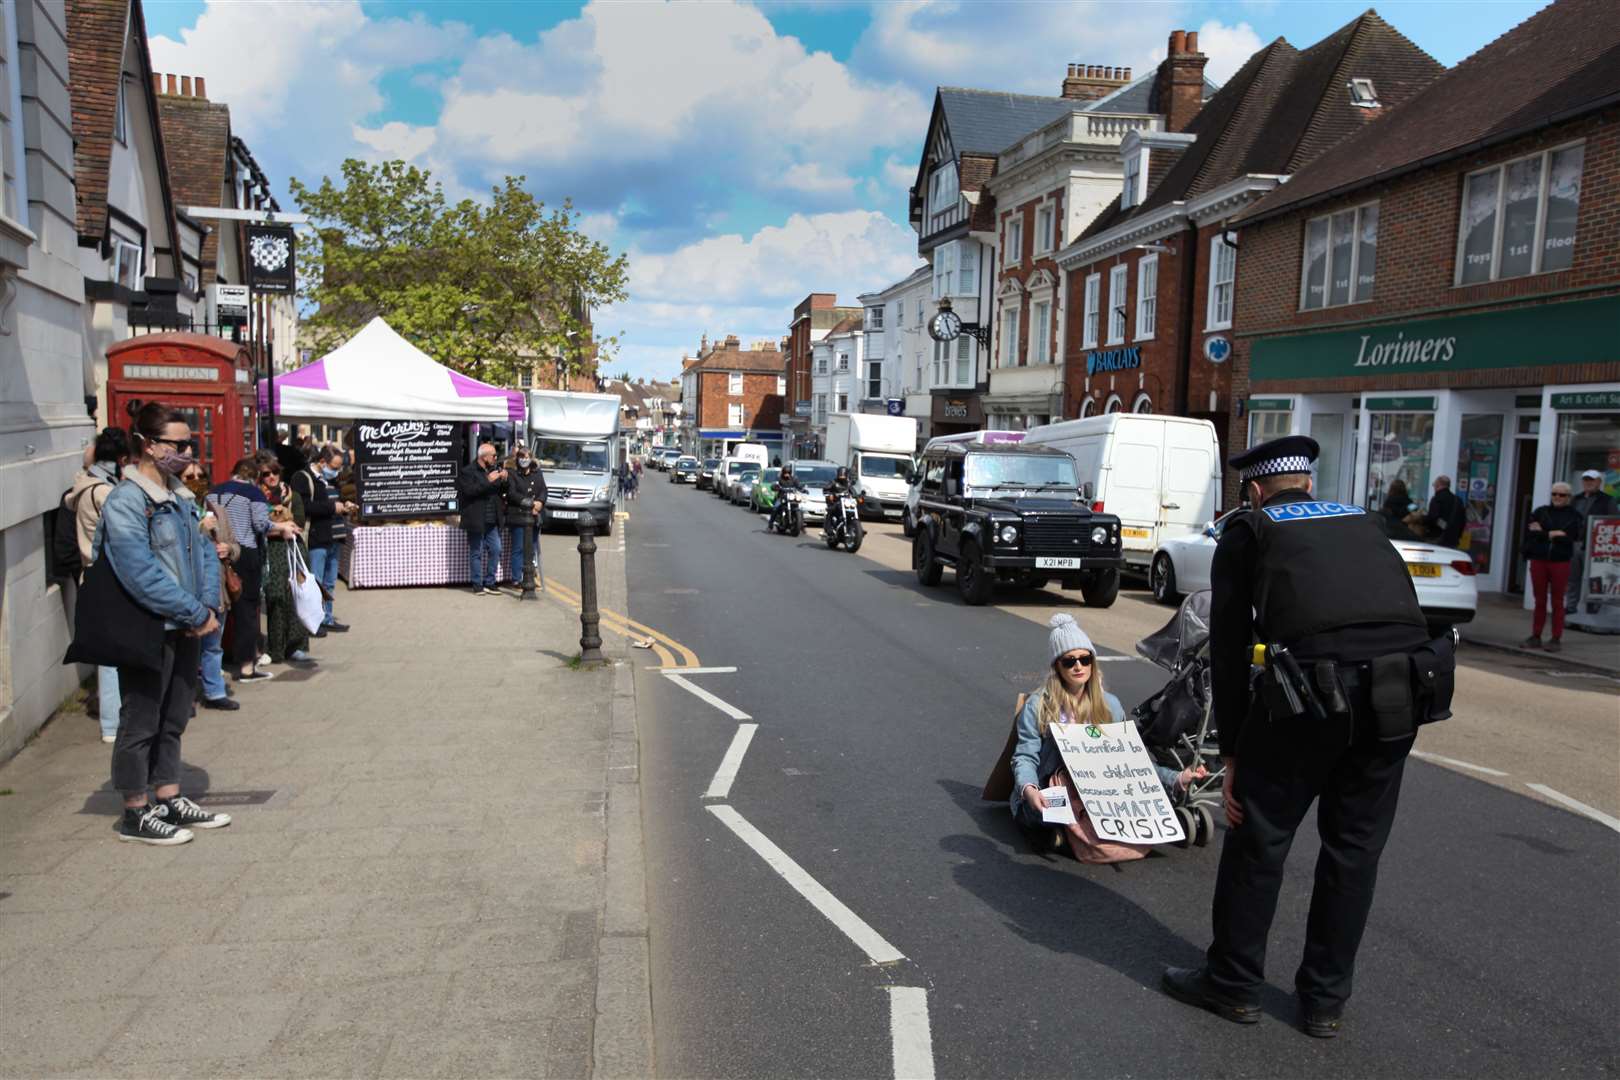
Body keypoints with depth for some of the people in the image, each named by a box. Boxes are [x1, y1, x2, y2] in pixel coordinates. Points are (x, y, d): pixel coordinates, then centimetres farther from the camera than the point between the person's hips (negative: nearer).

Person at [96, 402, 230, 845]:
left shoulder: (179, 497, 11)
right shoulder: (125, 501, -16)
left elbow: (203, 553, 12)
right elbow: (142, 575, -22)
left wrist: (208, 607, -4)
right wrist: (197, 614, -17)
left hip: (185, 628, 8)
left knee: (172, 721, 17)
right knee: (141, 724, 4)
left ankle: (170, 802, 28)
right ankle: (136, 815, 16)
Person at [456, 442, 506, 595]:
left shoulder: (493, 470, 14)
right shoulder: (468, 471, -6)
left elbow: (500, 492, 18)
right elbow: (468, 491, -19)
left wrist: (503, 481, -2)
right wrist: (488, 481, -20)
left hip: (492, 521, 6)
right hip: (476, 520, -6)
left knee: (495, 550, 4)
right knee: (476, 553, 1)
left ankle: (489, 583, 14)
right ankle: (478, 585, 8)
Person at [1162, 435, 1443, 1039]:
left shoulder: (1248, 531, 13)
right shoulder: (1362, 522, 26)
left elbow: (1229, 645, 7)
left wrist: (1231, 752, 10)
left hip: (1313, 690, -5)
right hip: (1404, 692, 5)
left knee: (1259, 836, 12)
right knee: (1355, 847, 18)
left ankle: (1233, 984, 26)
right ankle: (1325, 1000, 30)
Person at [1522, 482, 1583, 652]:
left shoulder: (1574, 515, 3)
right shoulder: (1540, 512, 8)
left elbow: (1571, 536, -10)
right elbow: (1529, 532, -2)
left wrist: (1543, 533, -9)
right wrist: (1554, 534, -10)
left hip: (1560, 562, -2)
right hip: (1538, 560, 2)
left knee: (1557, 602, 2)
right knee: (1539, 601, 7)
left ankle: (1557, 639, 7)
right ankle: (1536, 637, 12)